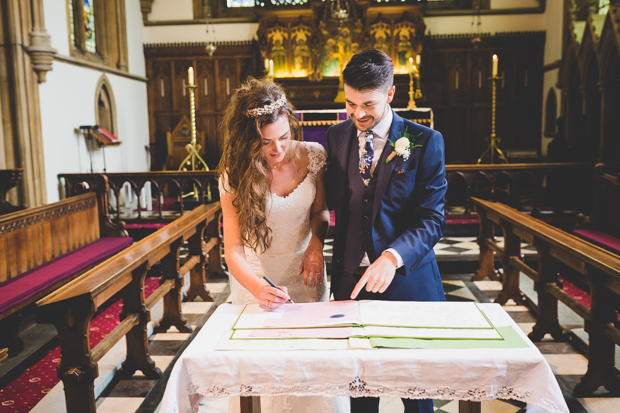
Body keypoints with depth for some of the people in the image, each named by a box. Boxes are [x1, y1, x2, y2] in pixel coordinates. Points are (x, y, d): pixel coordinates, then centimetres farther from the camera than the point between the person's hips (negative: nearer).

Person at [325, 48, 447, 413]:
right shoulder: (336, 137, 4)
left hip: (407, 282, -2)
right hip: (350, 279, 3)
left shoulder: (425, 142, -7)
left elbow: (432, 219, -11)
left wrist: (393, 257, -28)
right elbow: (333, 202, 9)